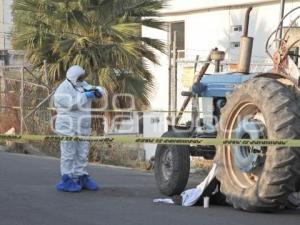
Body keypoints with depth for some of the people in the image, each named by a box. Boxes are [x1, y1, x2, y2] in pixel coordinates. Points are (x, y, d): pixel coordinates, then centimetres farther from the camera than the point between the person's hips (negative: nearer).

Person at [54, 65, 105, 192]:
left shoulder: (82, 86, 9)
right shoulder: (63, 90, -14)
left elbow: (100, 92, 9)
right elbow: (72, 103, -28)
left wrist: (96, 91, -13)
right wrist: (86, 95, -20)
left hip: (82, 128, 7)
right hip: (68, 128, -7)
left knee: (82, 154, 10)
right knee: (69, 154, -4)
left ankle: (81, 178, 17)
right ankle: (67, 181, 1)